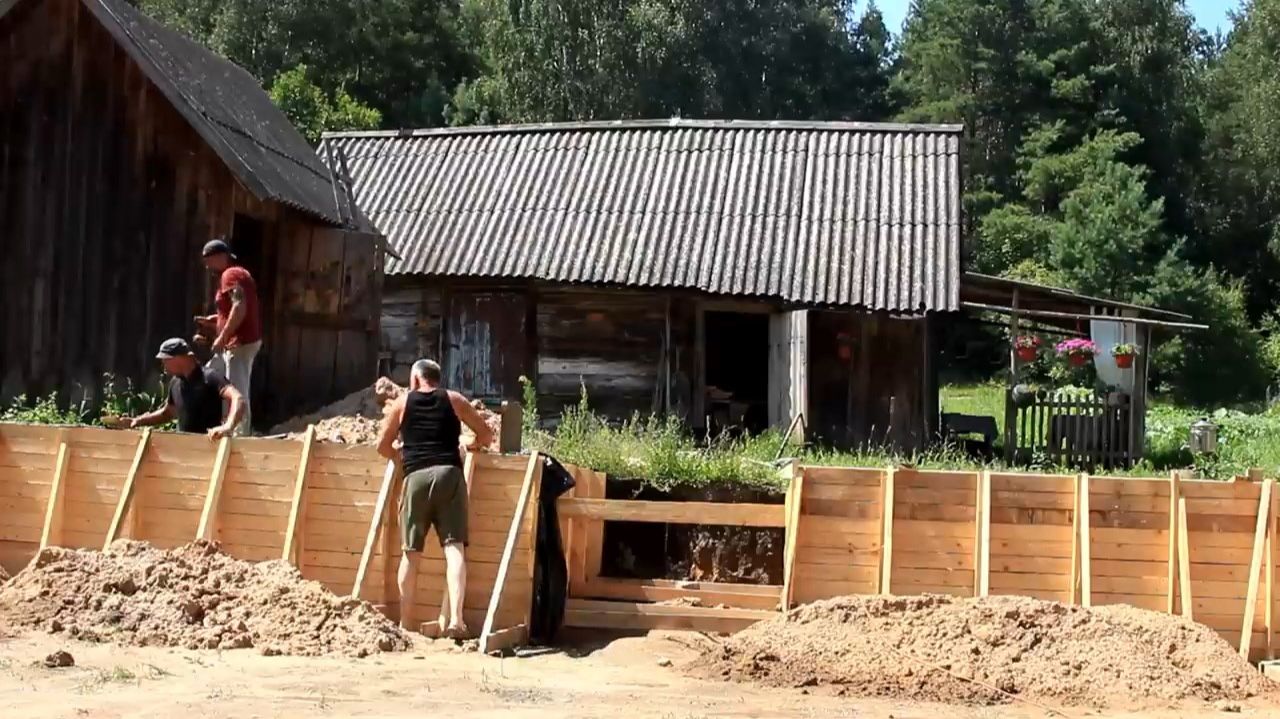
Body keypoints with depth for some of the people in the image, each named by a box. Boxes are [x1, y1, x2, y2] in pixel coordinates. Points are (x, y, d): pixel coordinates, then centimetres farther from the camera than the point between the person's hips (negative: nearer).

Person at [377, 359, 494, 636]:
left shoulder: (402, 402, 15)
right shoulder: (454, 399, 15)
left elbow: (383, 445, 18)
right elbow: (487, 435, 16)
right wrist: (470, 446, 35)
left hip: (416, 478, 0)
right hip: (449, 474, 0)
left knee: (411, 553, 7)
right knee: (454, 547, -6)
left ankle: (405, 624, 12)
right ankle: (456, 618, -20)